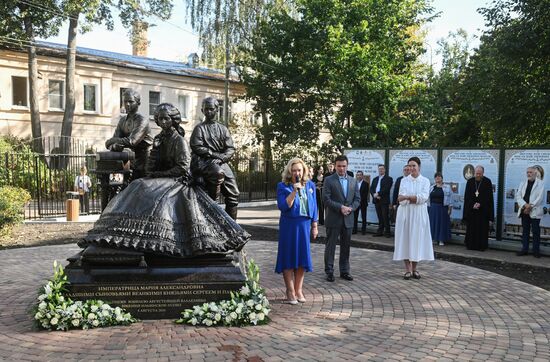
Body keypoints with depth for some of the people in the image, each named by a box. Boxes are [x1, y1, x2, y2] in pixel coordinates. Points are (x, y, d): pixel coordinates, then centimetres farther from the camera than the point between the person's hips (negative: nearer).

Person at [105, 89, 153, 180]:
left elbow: (132, 141, -25)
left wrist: (113, 141, -14)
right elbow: (116, 137, 4)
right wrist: (114, 146, -20)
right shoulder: (123, 120, 11)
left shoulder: (142, 121, -14)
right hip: (135, 165, 7)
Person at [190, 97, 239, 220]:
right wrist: (215, 154, -12)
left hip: (221, 163, 4)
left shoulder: (223, 129, 17)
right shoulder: (200, 128, 7)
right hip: (203, 161, -4)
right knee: (218, 173, -38)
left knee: (233, 194, -5)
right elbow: (196, 147, -6)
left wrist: (221, 158, -12)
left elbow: (230, 149, 8)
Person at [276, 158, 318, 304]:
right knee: (289, 256, 0)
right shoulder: (283, 186, -6)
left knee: (302, 256, 7)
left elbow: (314, 206, 12)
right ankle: (290, 292, 9)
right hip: (289, 226, -4)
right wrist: (294, 191, -23)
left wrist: (314, 226, 10)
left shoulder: (310, 185, 7)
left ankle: (298, 290, 19)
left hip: (305, 225, 4)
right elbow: (283, 206, -15)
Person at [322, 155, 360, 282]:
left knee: (346, 246, 11)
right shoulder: (329, 180, -4)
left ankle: (344, 271, 20)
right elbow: (326, 199, -11)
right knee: (330, 246, 2)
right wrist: (340, 207, -18)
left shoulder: (353, 181, 11)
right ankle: (329, 271, 10)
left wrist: (350, 208, -9)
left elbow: (357, 198, 9)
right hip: (333, 219, -4)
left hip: (348, 219, 4)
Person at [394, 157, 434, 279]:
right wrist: (416, 199, -17)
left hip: (419, 214, 0)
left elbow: (424, 197, -12)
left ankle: (414, 268, 12)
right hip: (405, 213, 0)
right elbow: (402, 199, -6)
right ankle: (408, 269, 4)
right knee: (406, 239, -1)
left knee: (417, 239, 2)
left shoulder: (425, 181, 3)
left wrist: (407, 197, -18)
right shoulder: (404, 180, 4)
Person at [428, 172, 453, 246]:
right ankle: (434, 238, 13)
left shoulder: (447, 187, 0)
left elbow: (449, 198, -4)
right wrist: (427, 208, 6)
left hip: (443, 208, -3)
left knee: (442, 223, 1)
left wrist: (450, 208, -10)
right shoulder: (431, 187, 10)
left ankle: (441, 240, 7)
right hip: (432, 208, 3)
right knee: (433, 223, 4)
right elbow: (428, 198, 11)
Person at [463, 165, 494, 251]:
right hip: (471, 209, 2)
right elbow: (467, 196, 3)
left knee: (482, 228, 0)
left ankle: (481, 246, 6)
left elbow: (489, 197, -3)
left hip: (483, 210, -2)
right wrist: (473, 205, -11)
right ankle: (471, 245, 10)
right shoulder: (470, 182, 4)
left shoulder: (487, 182, -1)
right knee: (471, 228, 3)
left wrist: (480, 204, -14)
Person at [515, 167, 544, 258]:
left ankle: (536, 250, 8)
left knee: (536, 231, 1)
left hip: (535, 212, -4)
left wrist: (530, 206, -16)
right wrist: (525, 205, -14)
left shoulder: (540, 183, -2)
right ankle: (524, 249, 16)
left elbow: (540, 198, -10)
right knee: (525, 231, 10)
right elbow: (518, 195, 2)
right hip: (524, 211, 4)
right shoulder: (523, 183, 10)